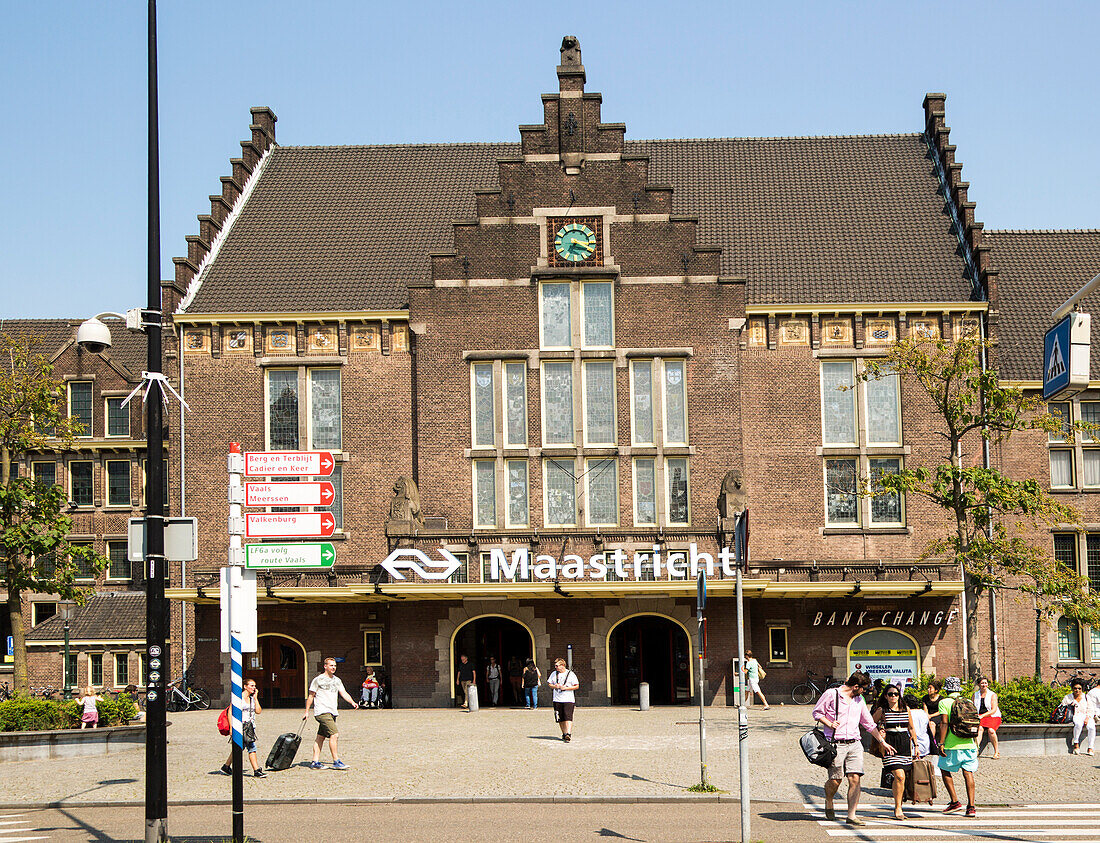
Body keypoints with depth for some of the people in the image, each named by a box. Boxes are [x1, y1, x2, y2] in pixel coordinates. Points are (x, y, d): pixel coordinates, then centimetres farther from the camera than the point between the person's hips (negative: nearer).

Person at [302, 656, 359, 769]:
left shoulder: (337, 680, 16)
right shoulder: (318, 680, -3)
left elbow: (343, 693, 10)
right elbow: (311, 696, 2)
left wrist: (352, 702, -8)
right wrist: (307, 711, 2)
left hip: (332, 712, 7)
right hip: (322, 712, -7)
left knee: (321, 737, 9)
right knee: (334, 734, -16)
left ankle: (315, 762, 11)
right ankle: (336, 761, -14)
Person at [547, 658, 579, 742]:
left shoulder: (570, 674, -2)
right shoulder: (554, 674, 11)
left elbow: (577, 686, -3)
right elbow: (549, 683, 16)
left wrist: (565, 688, -14)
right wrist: (555, 686, -6)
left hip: (568, 700, -4)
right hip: (557, 699, 4)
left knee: (568, 717, -16)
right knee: (560, 719, 7)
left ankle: (568, 734, -24)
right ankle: (564, 733, 19)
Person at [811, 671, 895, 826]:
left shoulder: (859, 700, 17)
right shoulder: (831, 694, -1)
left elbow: (869, 724, 25)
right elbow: (817, 712, 3)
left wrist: (882, 742, 25)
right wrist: (829, 724, -13)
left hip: (854, 744, 5)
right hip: (836, 744, -5)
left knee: (855, 779, -9)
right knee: (835, 781, -5)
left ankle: (852, 815, -5)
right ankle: (828, 803, 27)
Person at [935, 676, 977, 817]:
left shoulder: (944, 702, -4)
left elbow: (944, 723, -13)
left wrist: (941, 743, -13)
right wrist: (977, 744, 21)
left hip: (952, 745, -4)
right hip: (969, 744, 4)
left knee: (945, 771, 13)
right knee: (968, 773, 5)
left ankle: (955, 802, 7)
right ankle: (971, 806, -2)